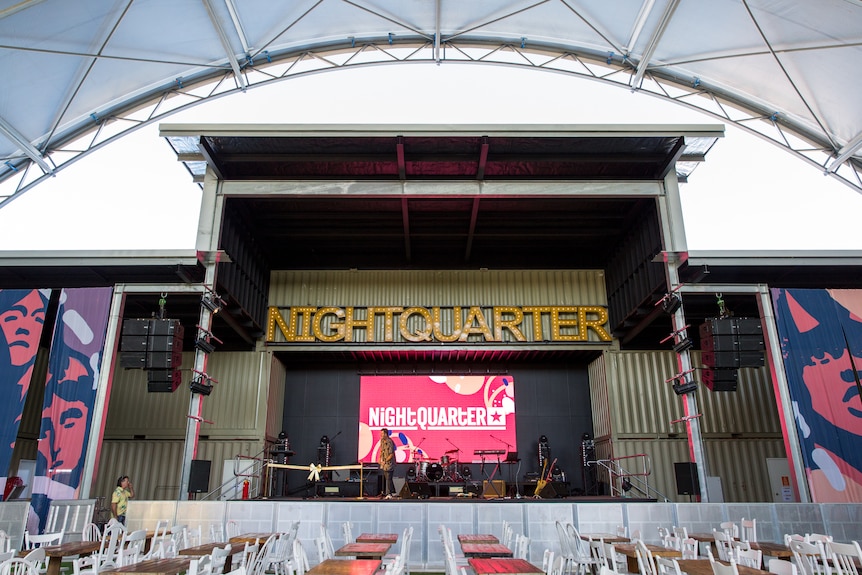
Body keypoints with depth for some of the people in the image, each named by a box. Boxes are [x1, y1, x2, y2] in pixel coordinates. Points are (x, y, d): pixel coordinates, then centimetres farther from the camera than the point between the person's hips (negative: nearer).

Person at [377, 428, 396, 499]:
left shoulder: (389, 442, -21)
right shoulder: (382, 441, 5)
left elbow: (391, 454, -20)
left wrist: (385, 461, -20)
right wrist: (379, 458, 9)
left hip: (389, 463, -9)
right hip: (384, 463, 9)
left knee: (388, 478, -10)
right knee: (385, 478, 14)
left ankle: (389, 494, -7)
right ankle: (393, 492, 25)